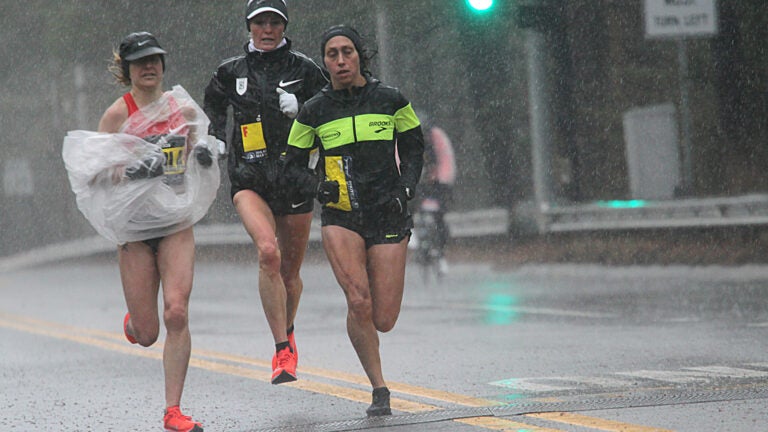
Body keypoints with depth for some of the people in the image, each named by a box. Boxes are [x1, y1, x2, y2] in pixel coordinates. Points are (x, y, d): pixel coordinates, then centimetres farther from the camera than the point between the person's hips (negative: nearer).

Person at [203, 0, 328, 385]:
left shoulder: (303, 69, 3)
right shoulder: (232, 72, 7)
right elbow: (212, 109, 23)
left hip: (294, 177, 1)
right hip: (249, 179, -1)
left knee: (290, 270, 10)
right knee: (268, 252, -25)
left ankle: (287, 333, 41)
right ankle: (282, 351, -22)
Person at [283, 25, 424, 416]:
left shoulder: (391, 100, 1)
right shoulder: (315, 111, 1)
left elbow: (414, 148, 15)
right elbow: (293, 163, 11)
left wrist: (406, 187, -1)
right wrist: (316, 187, -9)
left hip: (387, 216, 0)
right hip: (340, 218, 0)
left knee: (383, 321, -4)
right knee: (359, 302, -22)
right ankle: (379, 391, -7)